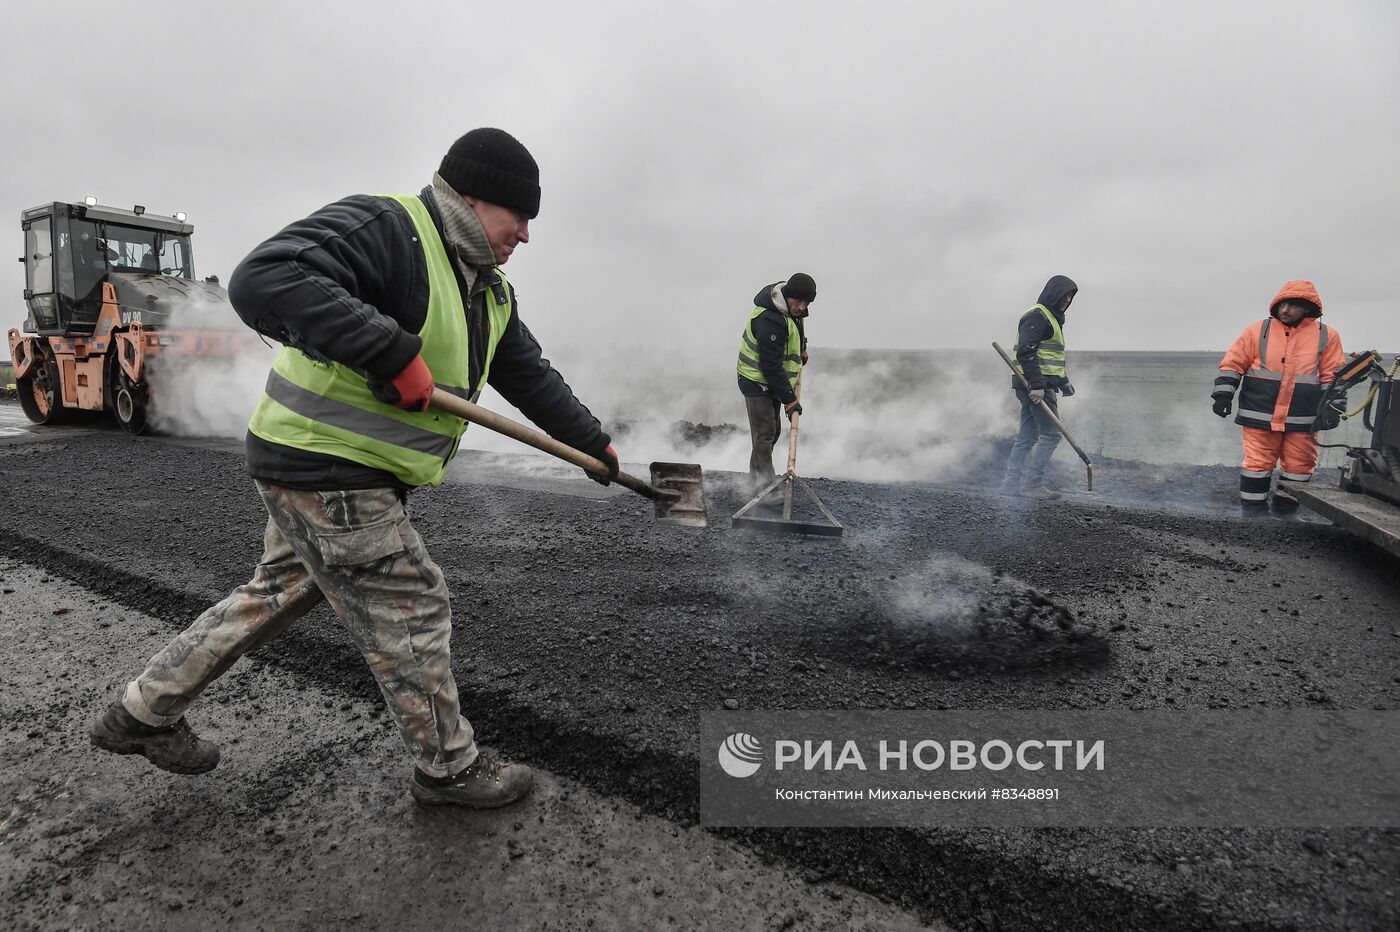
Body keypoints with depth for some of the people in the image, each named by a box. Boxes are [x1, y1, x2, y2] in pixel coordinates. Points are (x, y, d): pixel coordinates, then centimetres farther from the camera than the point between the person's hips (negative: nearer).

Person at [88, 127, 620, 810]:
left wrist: (594, 444, 23)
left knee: (276, 595, 22)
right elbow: (262, 281, -32)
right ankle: (448, 769, 20)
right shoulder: (383, 228, -19)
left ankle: (143, 713, 41)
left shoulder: (490, 291, 11)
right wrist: (392, 351, -35)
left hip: (357, 474, 10)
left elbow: (531, 377, 20)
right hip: (324, 470, -10)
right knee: (412, 610, 0)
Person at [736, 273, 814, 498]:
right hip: (757, 381, -10)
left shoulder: (793, 309, -2)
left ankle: (756, 477, 33)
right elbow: (771, 367, -31)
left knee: (773, 429, 17)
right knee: (764, 433, -12)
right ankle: (765, 487, -7)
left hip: (772, 379, 10)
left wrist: (800, 349, 19)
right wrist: (789, 400, -28)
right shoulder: (769, 321, -32)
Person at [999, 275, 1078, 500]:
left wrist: (1063, 381, 25)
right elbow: (1025, 352, -21)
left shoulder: (1051, 318, 24)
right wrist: (1037, 385, -25)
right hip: (1037, 386, -10)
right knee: (1050, 434, -9)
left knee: (1027, 436, 9)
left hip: (1039, 386, 10)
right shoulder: (1037, 316, -10)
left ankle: (1012, 482, 11)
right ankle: (1032, 483, -7)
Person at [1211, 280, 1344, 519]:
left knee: (1299, 467, 9)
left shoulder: (1327, 336, 5)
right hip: (1259, 416, -2)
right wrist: (1223, 394, -3)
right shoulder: (1258, 330, 1)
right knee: (1257, 463, 1)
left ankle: (1285, 509, 26)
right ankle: (1253, 510, 12)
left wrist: (1332, 408, 1)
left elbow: (1333, 376, 7)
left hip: (1303, 419, 2)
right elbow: (1232, 364, 4)